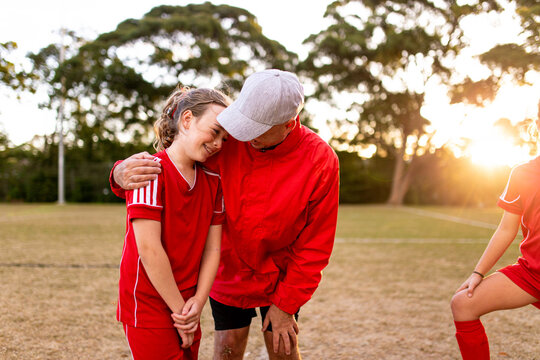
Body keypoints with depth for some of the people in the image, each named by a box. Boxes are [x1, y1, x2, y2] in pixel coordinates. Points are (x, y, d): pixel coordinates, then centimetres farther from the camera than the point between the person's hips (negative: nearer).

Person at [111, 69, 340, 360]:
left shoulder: (320, 161, -23)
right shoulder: (227, 138, -22)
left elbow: (315, 245, -14)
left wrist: (286, 303, -10)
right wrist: (123, 173, -36)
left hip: (280, 275, 0)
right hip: (228, 269, 1)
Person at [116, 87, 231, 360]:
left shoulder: (213, 181, 4)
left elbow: (212, 247, 1)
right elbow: (149, 249, -20)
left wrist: (198, 301, -10)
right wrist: (181, 311, -14)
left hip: (185, 305, 6)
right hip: (148, 305, -6)